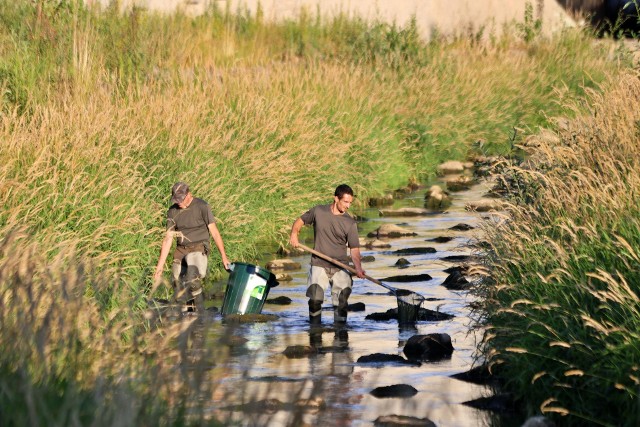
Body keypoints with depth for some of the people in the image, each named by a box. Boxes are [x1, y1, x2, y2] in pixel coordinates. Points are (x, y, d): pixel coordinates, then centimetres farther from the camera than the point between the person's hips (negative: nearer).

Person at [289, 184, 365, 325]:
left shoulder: (350, 223, -1)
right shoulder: (318, 211, 1)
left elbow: (354, 249, -4)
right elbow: (300, 221, 16)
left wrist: (358, 267, -21)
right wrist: (294, 233, -5)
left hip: (341, 267, 1)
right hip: (319, 265, -1)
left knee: (342, 301, -6)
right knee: (315, 299, -12)